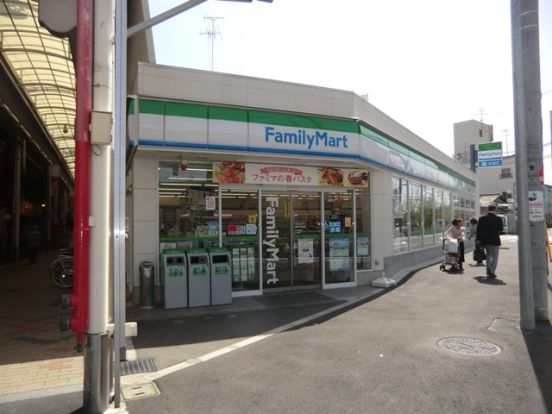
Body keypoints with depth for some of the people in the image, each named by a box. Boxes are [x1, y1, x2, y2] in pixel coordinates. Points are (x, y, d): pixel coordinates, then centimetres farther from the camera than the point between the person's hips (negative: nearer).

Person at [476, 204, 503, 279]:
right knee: (494, 256, 6)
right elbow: (501, 229, 0)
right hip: (494, 240, -4)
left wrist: (478, 239, 5)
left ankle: (488, 269, 20)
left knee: (488, 254, 24)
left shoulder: (482, 218, -3)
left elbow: (478, 230, -2)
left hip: (485, 240, 4)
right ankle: (492, 272, -1)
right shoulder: (498, 219, -11)